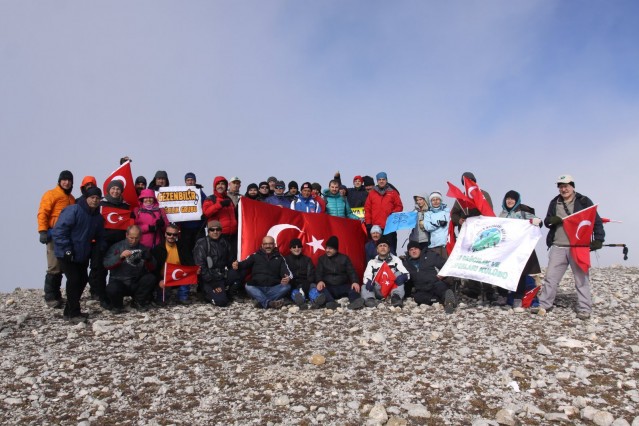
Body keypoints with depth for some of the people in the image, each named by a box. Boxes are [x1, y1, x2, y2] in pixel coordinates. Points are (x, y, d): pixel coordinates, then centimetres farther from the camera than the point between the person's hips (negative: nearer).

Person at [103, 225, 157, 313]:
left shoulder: (143, 248, 7)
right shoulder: (117, 246, 1)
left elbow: (152, 269, 0)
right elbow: (106, 264, -10)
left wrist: (149, 259, -21)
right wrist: (120, 256, -26)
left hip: (137, 284, 3)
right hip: (119, 282, -2)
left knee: (151, 278, -25)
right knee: (112, 289, -34)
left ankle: (139, 302, 0)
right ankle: (117, 305, 2)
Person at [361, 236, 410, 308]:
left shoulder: (396, 260, 10)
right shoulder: (372, 262, 12)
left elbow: (406, 273, 0)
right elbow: (367, 276, -3)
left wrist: (403, 276, -26)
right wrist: (368, 281, -28)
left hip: (393, 289, -1)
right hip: (378, 292, 1)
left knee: (399, 273, -20)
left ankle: (396, 297, -40)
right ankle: (369, 299, -47)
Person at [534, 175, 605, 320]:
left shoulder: (584, 201, 2)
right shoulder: (554, 203, 13)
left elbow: (596, 221, 1)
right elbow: (547, 221, 18)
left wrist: (598, 239, -10)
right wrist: (550, 221, -7)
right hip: (558, 247, 3)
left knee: (581, 278, 2)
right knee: (550, 277, 5)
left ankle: (584, 309, 11)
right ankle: (543, 306, 12)